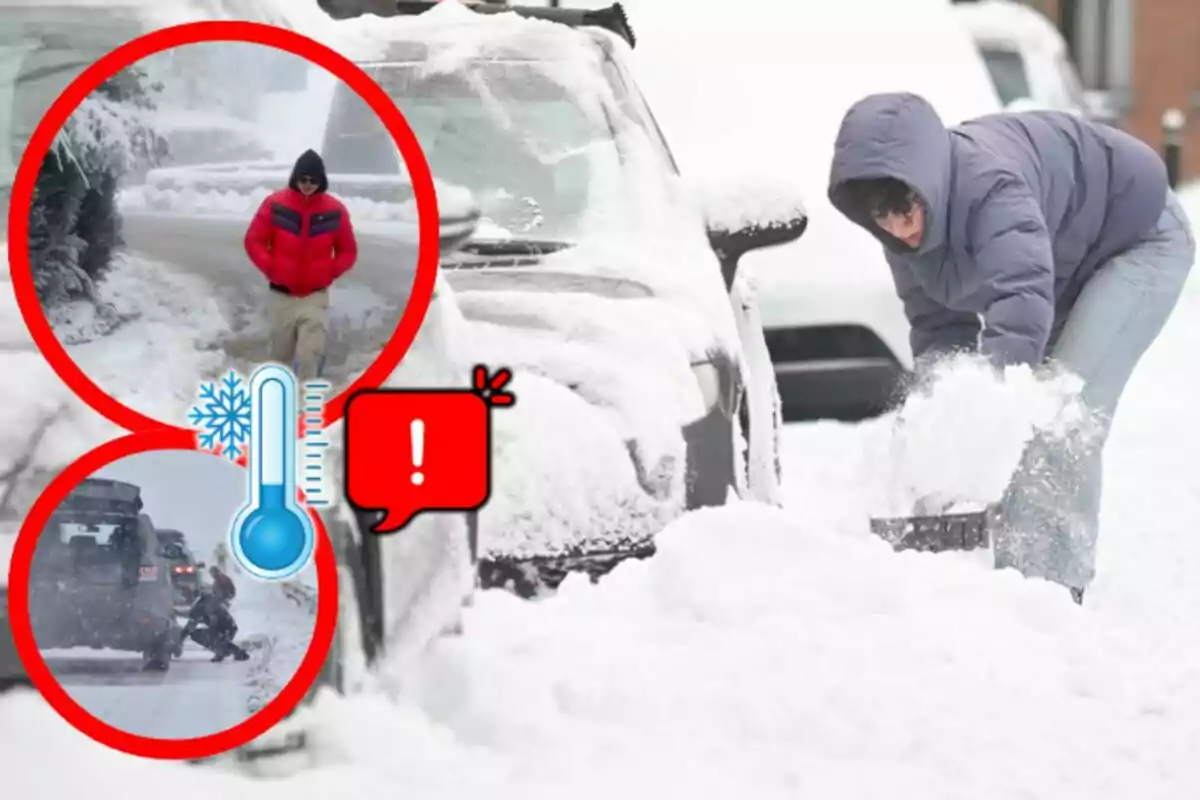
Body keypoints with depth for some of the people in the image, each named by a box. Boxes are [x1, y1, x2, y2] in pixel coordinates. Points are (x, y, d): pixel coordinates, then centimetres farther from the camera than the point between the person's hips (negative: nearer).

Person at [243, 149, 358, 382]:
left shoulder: (334, 210, -5)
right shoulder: (276, 204, -6)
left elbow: (348, 251, 5)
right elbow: (254, 241, 2)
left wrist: (330, 273, -7)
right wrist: (270, 269, -7)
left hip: (316, 296, -1)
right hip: (282, 294, 1)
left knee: (309, 356, -13)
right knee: (282, 356, 11)